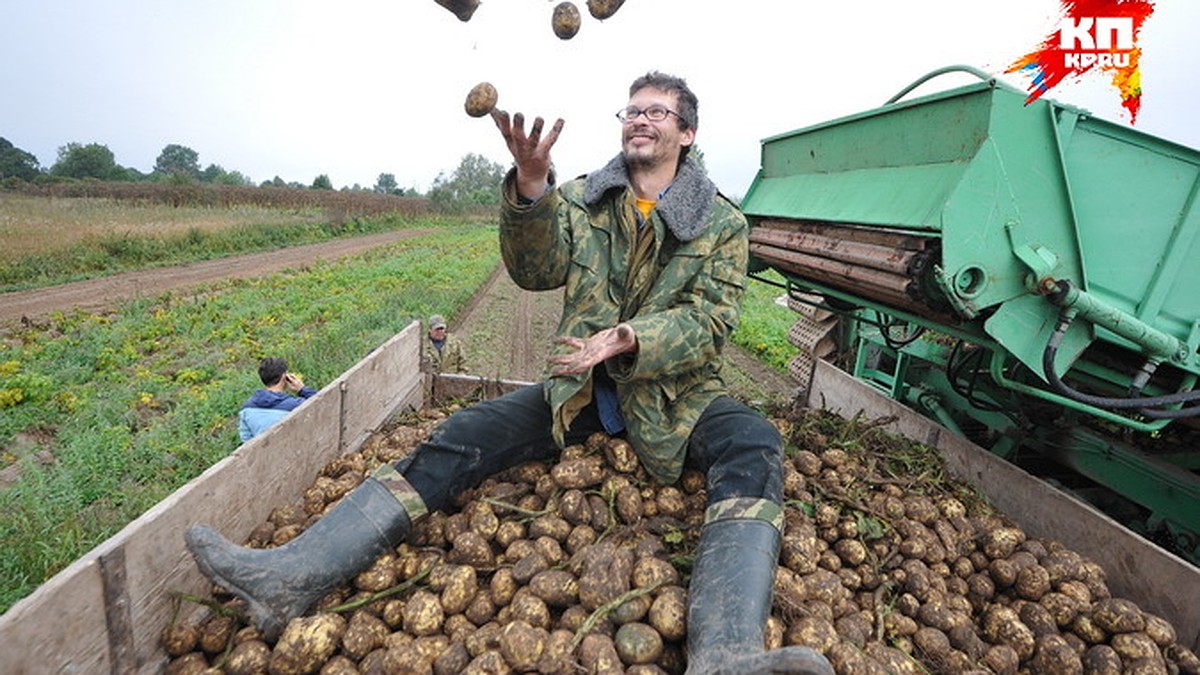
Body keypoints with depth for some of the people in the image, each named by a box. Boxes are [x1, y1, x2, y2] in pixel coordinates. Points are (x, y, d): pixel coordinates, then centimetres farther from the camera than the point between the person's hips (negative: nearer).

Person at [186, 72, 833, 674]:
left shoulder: (724, 224, 3)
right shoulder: (583, 199, 8)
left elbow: (711, 320, -8)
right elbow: (535, 271, -8)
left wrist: (627, 340, -25)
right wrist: (530, 187, -26)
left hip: (674, 391, -1)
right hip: (582, 386, 2)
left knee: (753, 448, -31)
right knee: (461, 436, -17)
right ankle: (291, 576, -20)